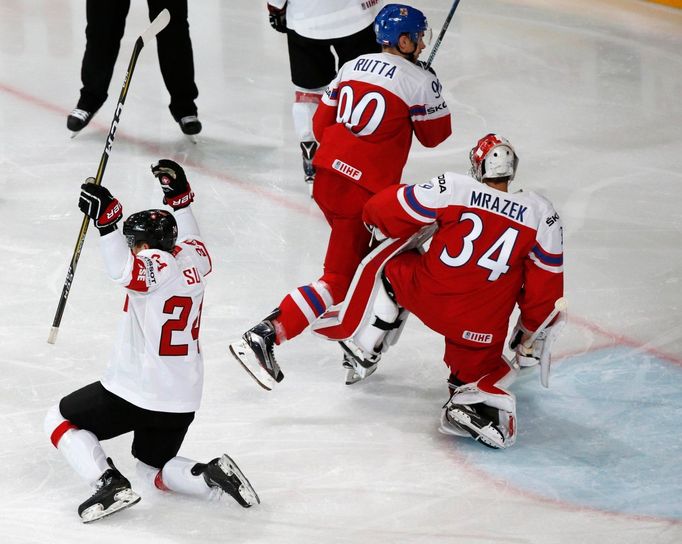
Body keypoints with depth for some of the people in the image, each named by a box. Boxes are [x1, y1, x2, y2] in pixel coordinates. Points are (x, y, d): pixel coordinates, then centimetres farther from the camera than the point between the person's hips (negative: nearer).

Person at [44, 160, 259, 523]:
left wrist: (106, 218, -43)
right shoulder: (193, 259, 5)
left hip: (135, 392, -8)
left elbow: (124, 270, -40)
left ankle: (109, 484, -7)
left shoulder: (157, 265, -17)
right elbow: (189, 240, 30)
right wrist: (179, 195, 31)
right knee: (153, 470, 25)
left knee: (60, 421, 11)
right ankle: (212, 476, -2)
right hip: (182, 400, 8)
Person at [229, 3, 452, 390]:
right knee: (338, 280, -7)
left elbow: (321, 123, 15)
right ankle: (262, 338, -19)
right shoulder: (421, 81, -7)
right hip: (364, 192, -8)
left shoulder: (354, 66, 11)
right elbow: (435, 136, 5)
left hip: (327, 174, 8)